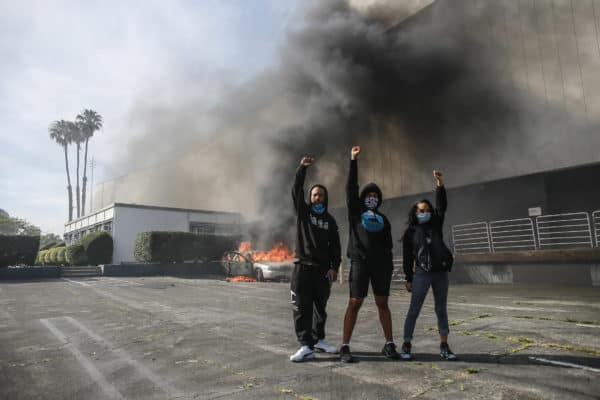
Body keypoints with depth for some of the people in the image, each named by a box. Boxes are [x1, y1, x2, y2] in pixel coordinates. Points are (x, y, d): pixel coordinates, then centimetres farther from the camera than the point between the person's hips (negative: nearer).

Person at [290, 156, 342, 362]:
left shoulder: (330, 220, 11)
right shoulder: (302, 211, 6)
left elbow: (335, 246, 7)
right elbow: (296, 190, -9)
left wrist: (334, 267, -5)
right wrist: (302, 168, -21)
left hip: (323, 269, 3)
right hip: (303, 267, -3)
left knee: (320, 307, 12)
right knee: (302, 308, -7)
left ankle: (319, 339, 26)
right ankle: (306, 346, -5)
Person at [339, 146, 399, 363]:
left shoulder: (383, 218, 18)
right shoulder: (355, 209, 10)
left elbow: (388, 243, 15)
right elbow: (351, 186, 1)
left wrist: (389, 265, 4)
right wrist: (353, 160, -2)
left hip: (380, 263, 3)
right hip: (360, 261, -3)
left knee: (382, 303, 6)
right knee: (354, 303, -7)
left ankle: (389, 345, 15)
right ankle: (345, 347, -2)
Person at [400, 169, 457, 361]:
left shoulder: (436, 225, 10)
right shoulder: (410, 232, 2)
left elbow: (442, 206, -3)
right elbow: (407, 257, 1)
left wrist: (440, 184, -13)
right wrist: (409, 279, -2)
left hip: (441, 272, 4)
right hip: (421, 274, -3)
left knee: (441, 309, 9)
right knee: (414, 309, -1)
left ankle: (444, 346, 17)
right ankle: (406, 345, 7)